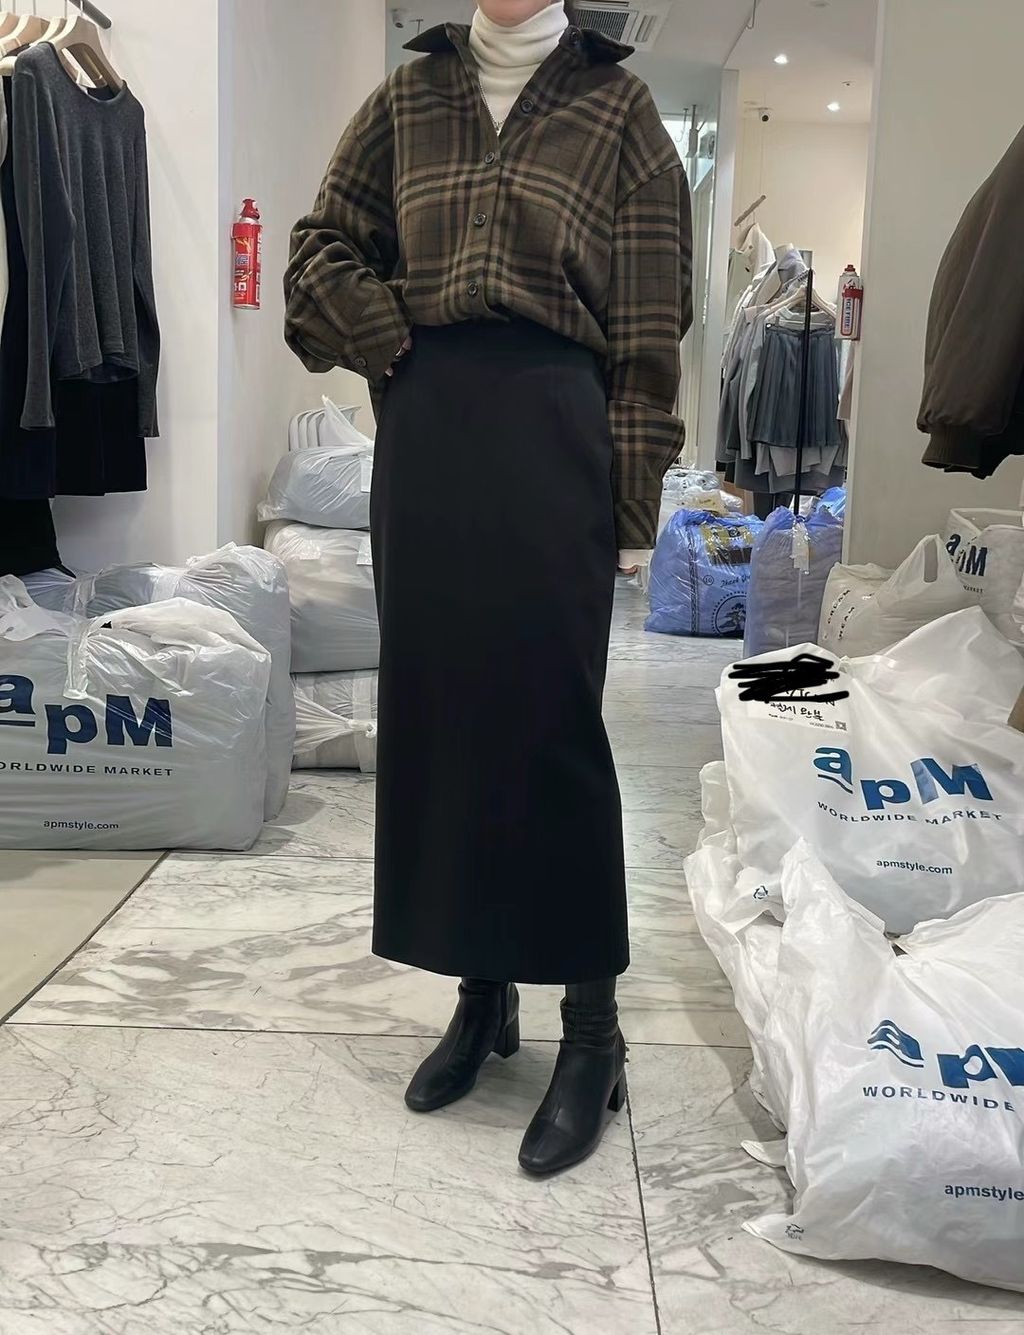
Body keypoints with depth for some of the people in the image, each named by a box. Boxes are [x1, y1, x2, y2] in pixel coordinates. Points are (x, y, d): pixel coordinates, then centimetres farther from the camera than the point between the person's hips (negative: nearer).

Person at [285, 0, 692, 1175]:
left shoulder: (615, 106, 6)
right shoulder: (410, 97, 15)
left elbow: (649, 325, 1)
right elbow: (322, 249, 16)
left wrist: (634, 500, -5)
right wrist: (396, 351, -2)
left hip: (552, 429, -3)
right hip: (426, 431, 4)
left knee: (549, 716, -6)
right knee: (433, 706, 4)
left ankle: (592, 1023, 6)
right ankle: (481, 990, 19)